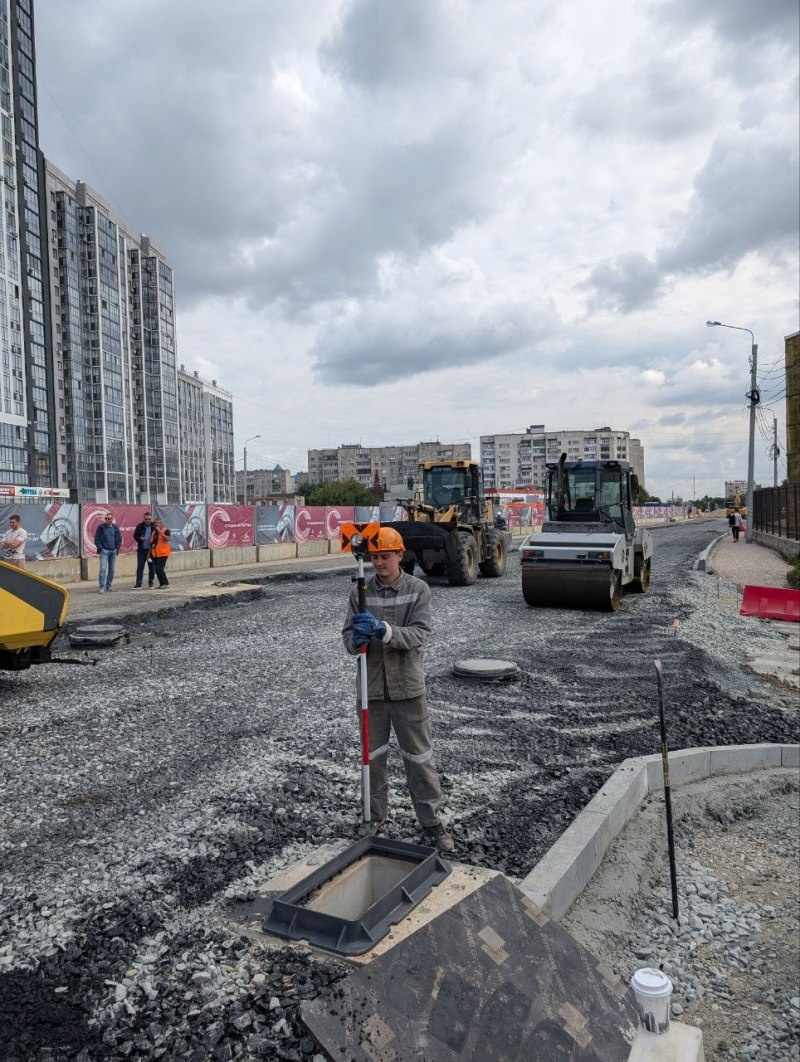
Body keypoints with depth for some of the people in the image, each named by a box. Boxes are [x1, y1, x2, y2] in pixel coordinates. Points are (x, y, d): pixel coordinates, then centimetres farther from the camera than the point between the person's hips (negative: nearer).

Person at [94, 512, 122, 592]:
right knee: (103, 569, -11)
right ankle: (102, 587, -11)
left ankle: (108, 585, 18)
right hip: (104, 550, -4)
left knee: (112, 569, 8)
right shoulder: (101, 527, -1)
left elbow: (119, 538, 17)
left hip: (113, 551, 4)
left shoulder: (115, 527, 10)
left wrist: (118, 546, 3)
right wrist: (99, 547, -9)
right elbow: (96, 538, 0)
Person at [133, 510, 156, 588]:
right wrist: (140, 538, -14)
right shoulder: (139, 526, 2)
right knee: (140, 567, -1)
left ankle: (151, 582, 21)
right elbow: (135, 536, 7)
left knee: (152, 567, 7)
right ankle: (138, 584, 1)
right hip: (141, 550, 1)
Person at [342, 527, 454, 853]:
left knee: (419, 756, 8)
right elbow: (348, 636, -2)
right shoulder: (360, 592, -1)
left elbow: (419, 634, -17)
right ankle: (376, 813, 35)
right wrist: (357, 639, -26)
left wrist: (383, 630, -33)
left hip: (407, 687, -2)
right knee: (372, 755, 16)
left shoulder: (418, 589, -7)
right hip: (371, 687, 2)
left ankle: (431, 820, 23)